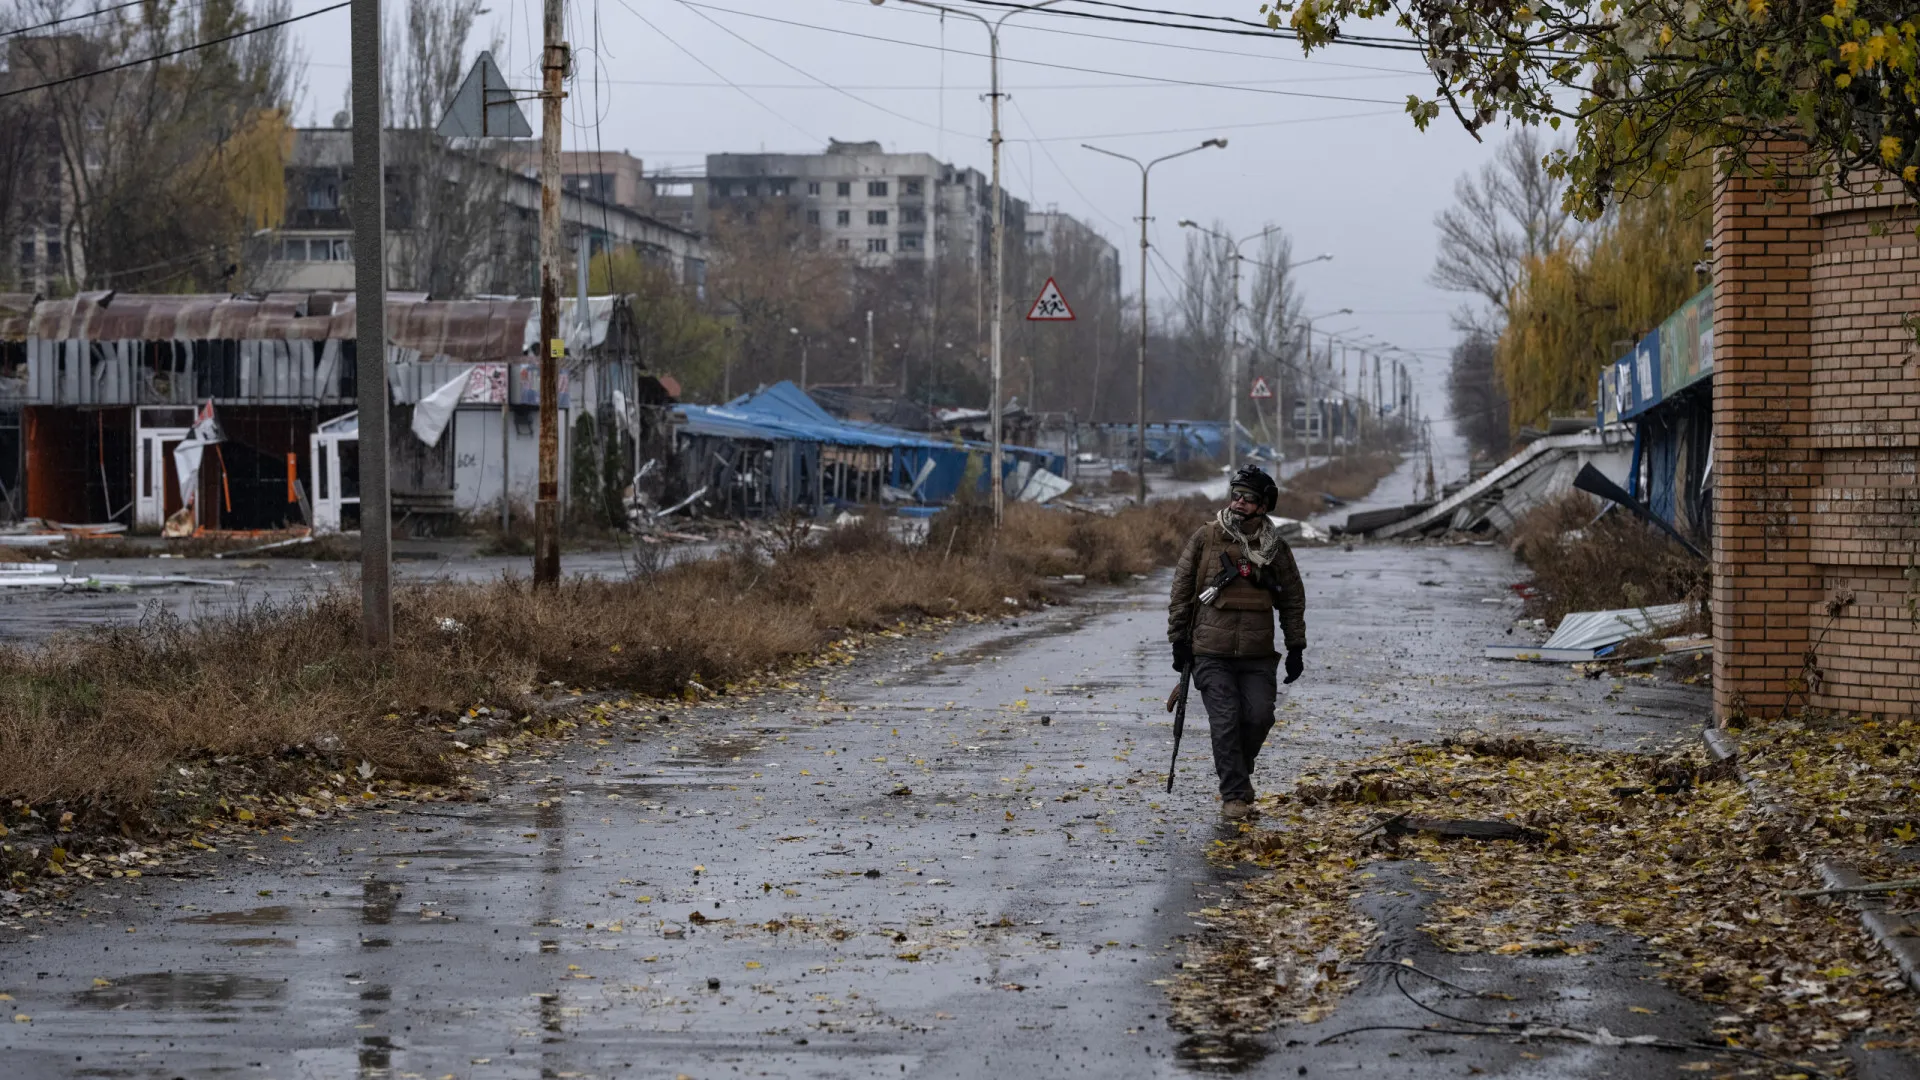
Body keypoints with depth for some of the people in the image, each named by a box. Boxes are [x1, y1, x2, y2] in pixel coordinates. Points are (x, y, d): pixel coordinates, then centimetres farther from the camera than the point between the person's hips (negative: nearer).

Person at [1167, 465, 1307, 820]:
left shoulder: (1275, 548, 7)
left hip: (1258, 655, 2)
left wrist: (1296, 648, 8)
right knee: (1225, 721, -8)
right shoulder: (1205, 538, 1)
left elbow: (1293, 600, 13)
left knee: (1259, 717, -5)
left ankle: (1237, 772, 23)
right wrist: (1179, 639, 2)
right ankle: (1234, 795, -1)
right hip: (1212, 653, -2)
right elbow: (1181, 590, 5)